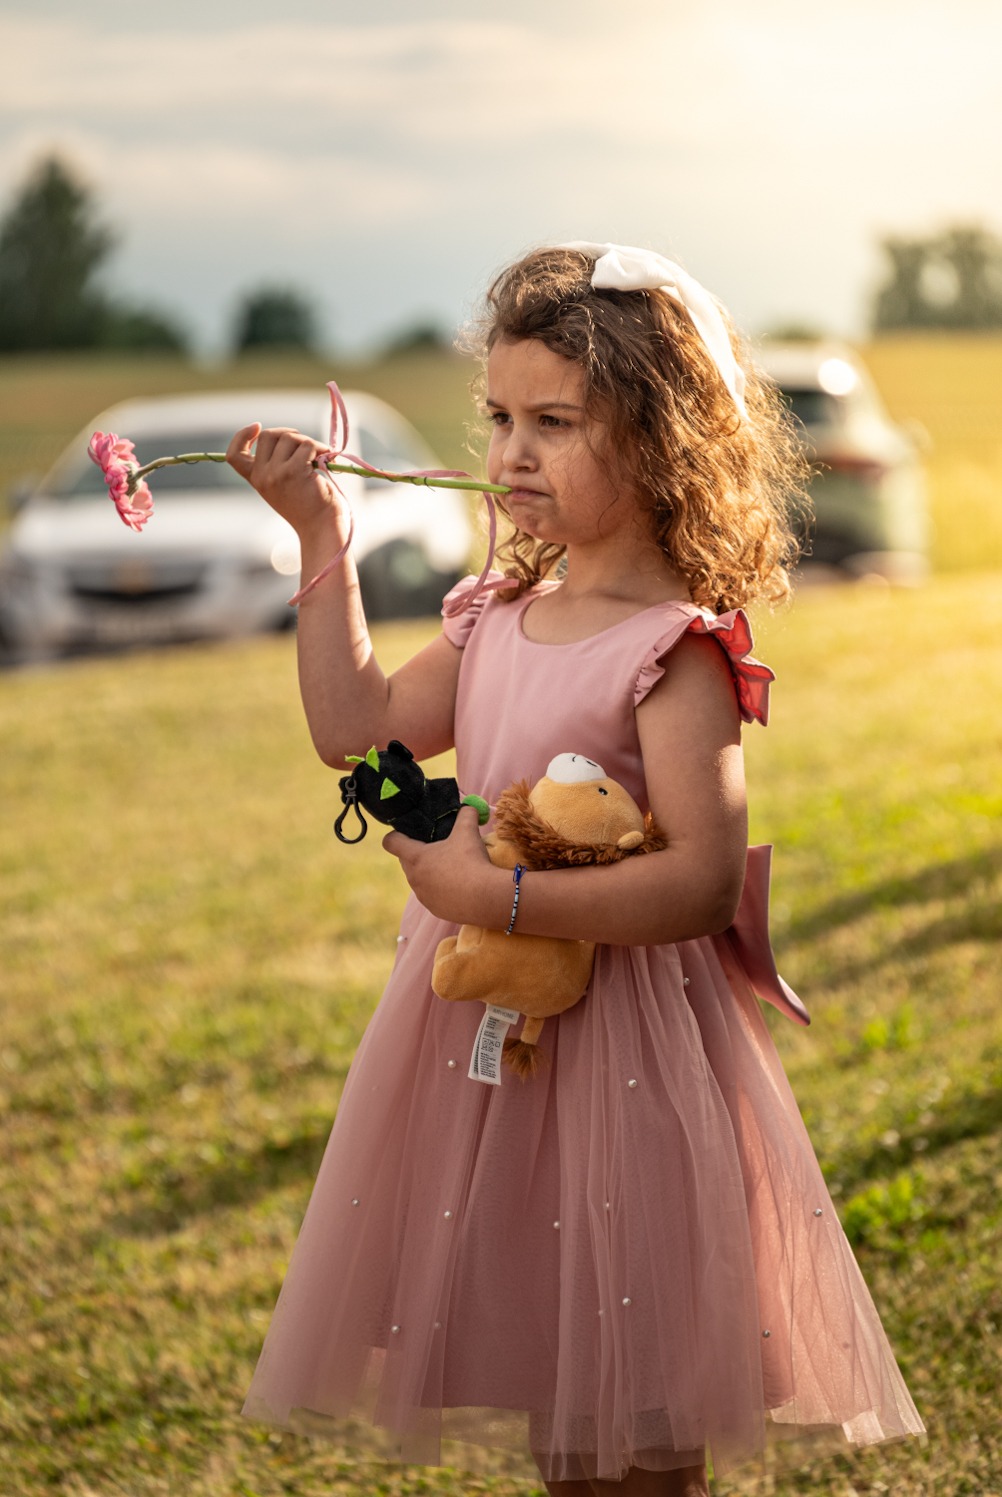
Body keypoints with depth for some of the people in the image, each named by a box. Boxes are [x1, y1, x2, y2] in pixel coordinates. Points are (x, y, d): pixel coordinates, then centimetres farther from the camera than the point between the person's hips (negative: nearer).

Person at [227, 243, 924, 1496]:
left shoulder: (676, 650, -16)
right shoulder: (496, 621, 8)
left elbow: (701, 883, -23)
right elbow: (356, 728, 8)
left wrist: (497, 896, -27)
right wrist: (321, 537, 7)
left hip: (618, 1050, -7)